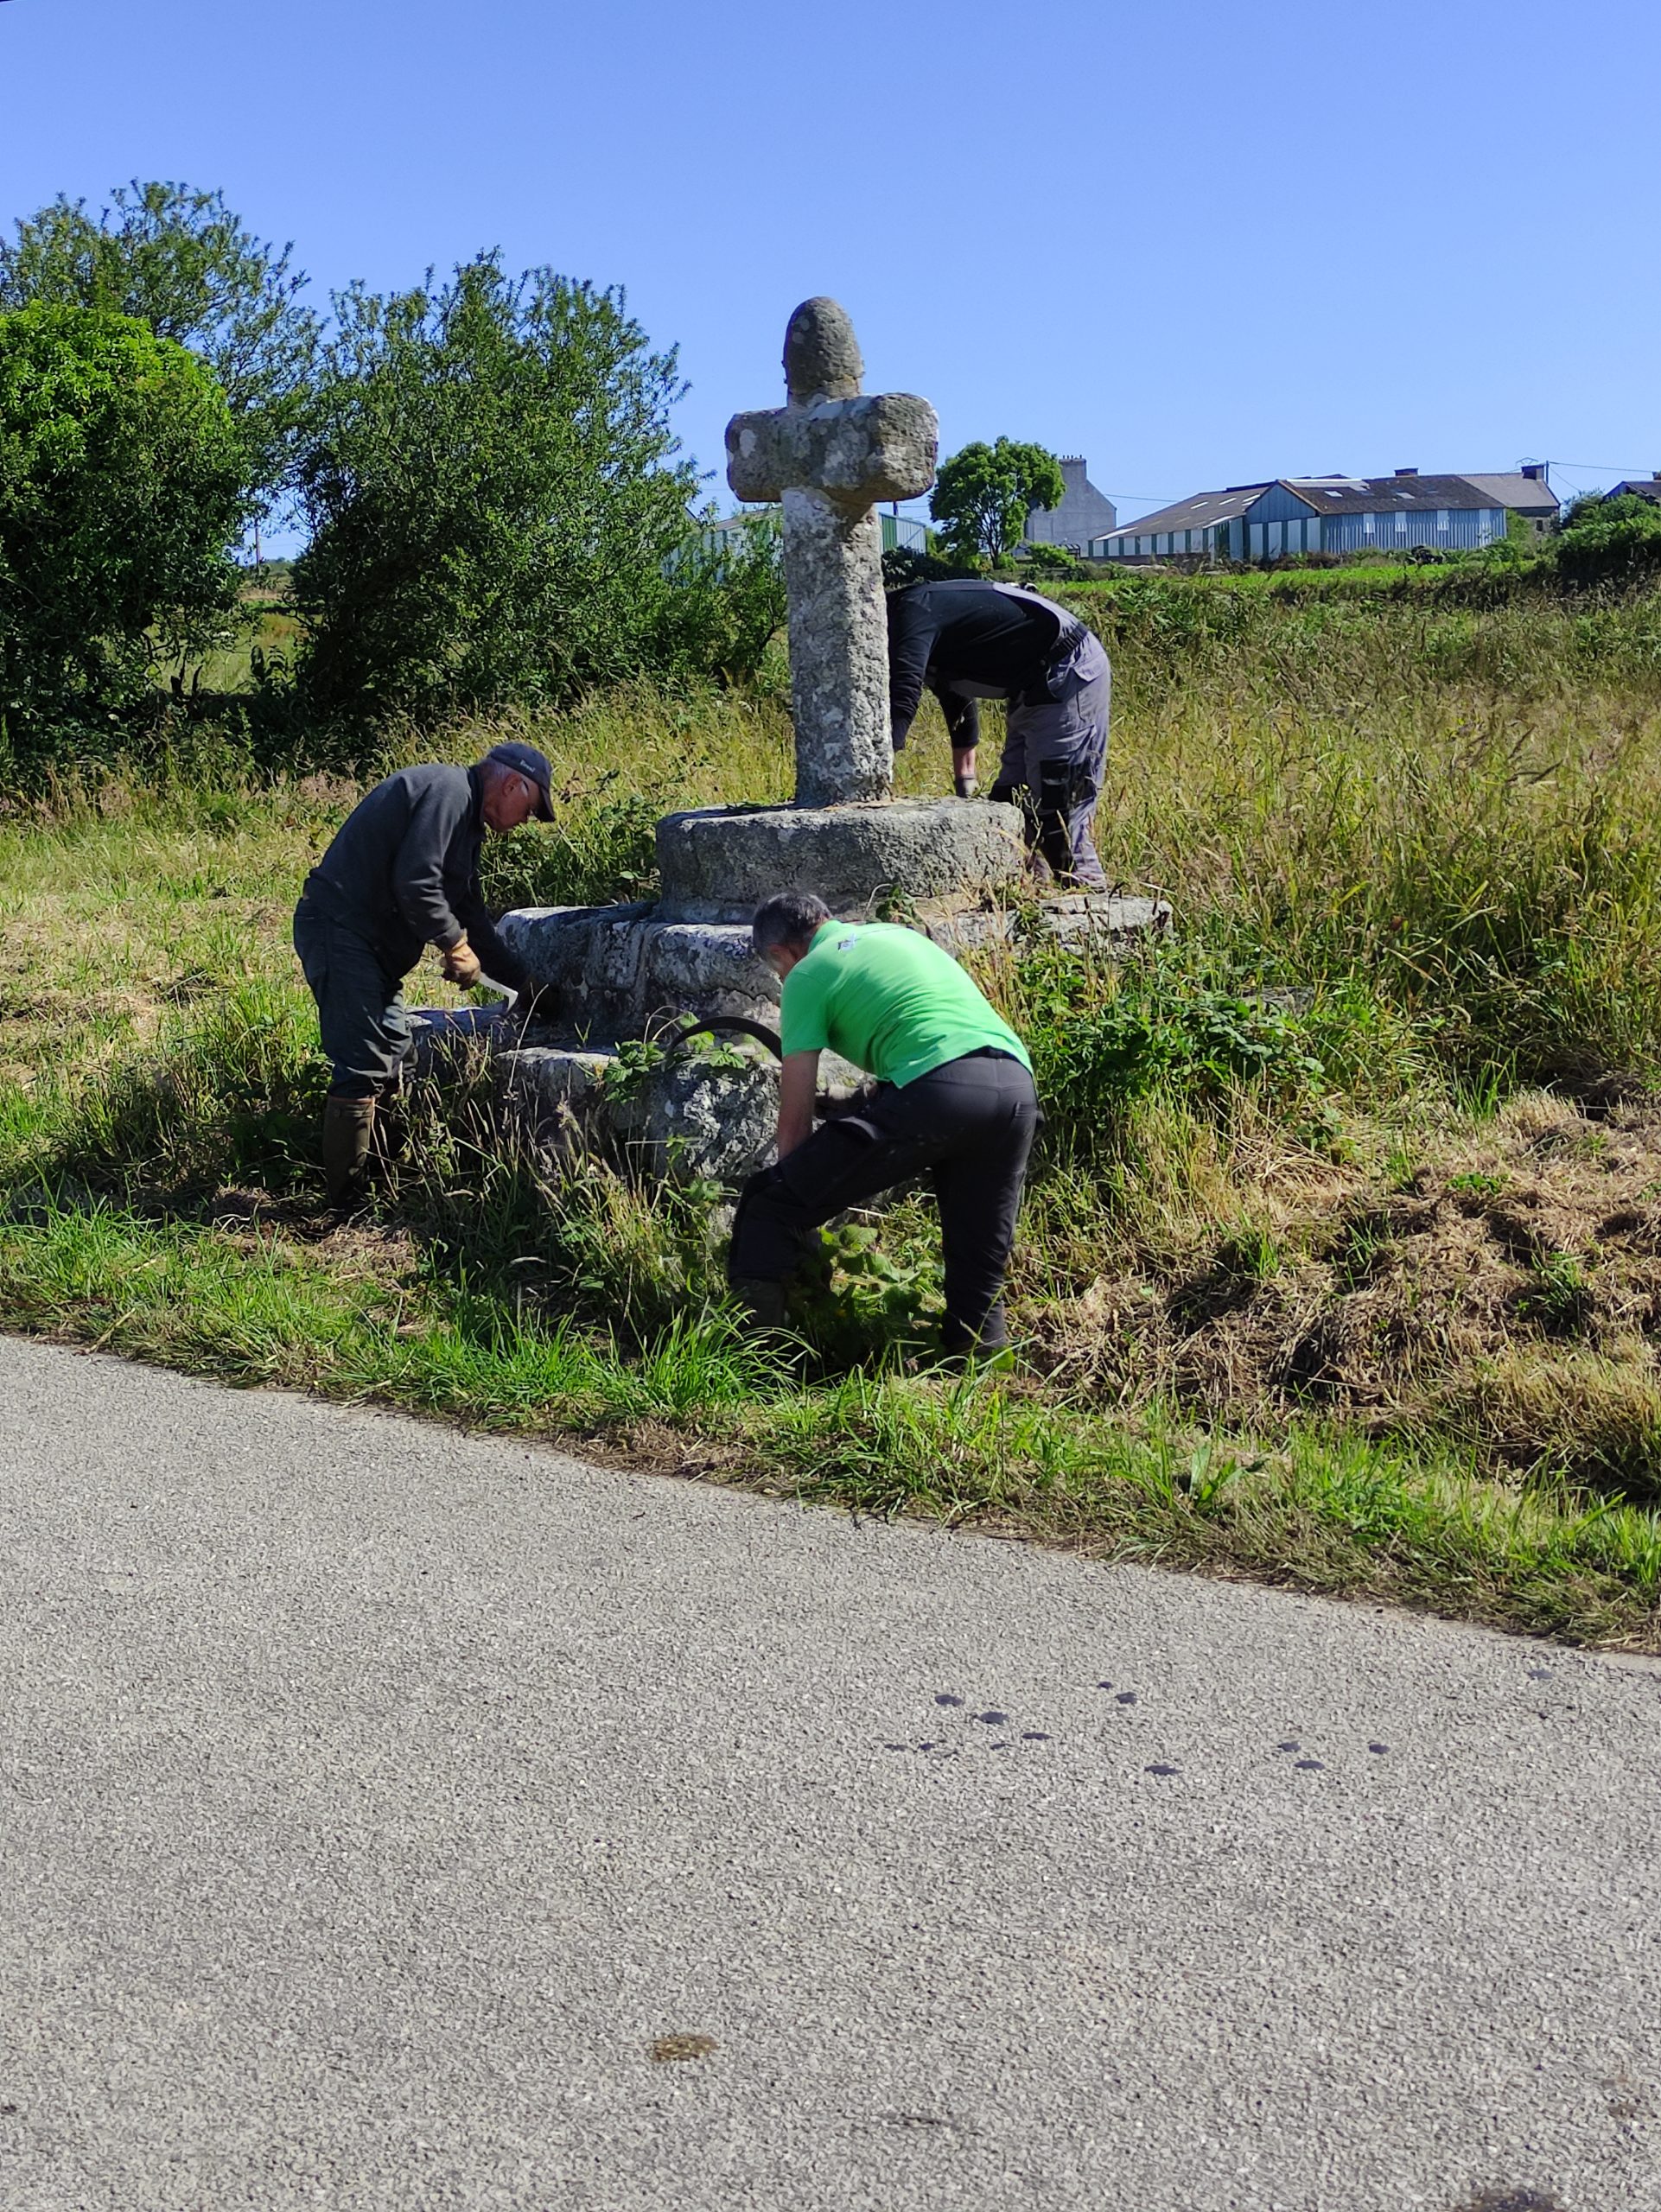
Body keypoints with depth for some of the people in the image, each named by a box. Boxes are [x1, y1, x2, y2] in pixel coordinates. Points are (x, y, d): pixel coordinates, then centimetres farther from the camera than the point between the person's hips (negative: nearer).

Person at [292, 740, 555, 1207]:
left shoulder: (466, 819, 21)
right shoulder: (447, 790, -12)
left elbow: (470, 912, 28)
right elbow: (414, 881, -23)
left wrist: (519, 980, 28)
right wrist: (454, 943, -12)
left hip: (368, 944, 11)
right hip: (339, 929, -11)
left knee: (394, 1061, 15)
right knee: (363, 1069, -12)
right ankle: (346, 1200, -7)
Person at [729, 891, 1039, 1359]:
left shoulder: (806, 977, 14)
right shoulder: (899, 933, 34)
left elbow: (795, 1116, 13)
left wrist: (798, 1193, 23)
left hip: (935, 1090, -7)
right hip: (1017, 1081, 7)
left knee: (770, 1206, 2)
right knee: (981, 1249, 20)